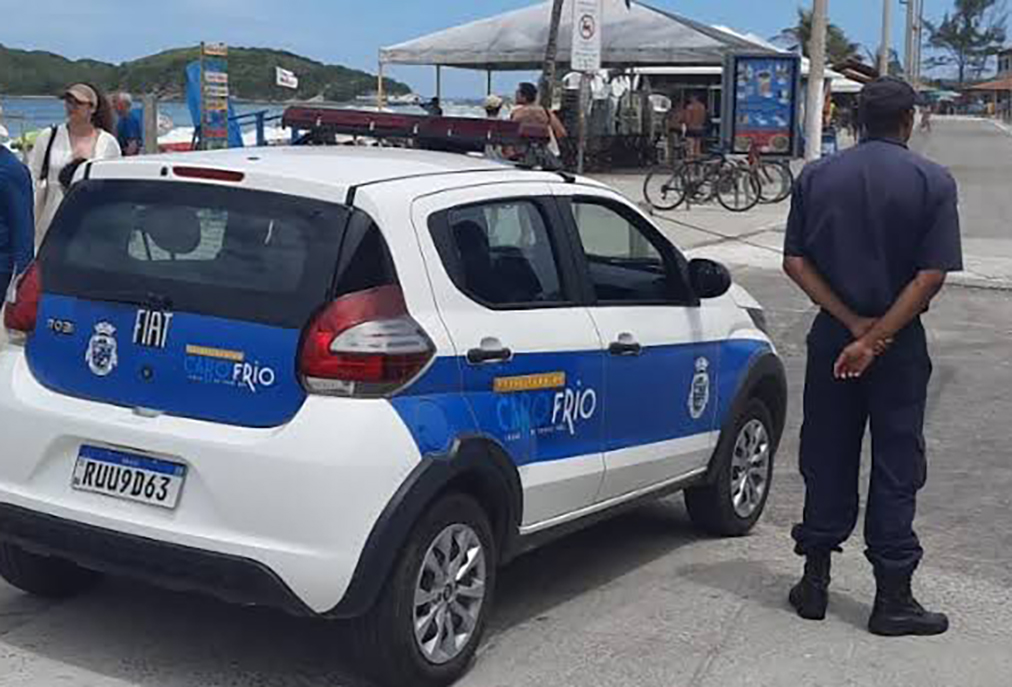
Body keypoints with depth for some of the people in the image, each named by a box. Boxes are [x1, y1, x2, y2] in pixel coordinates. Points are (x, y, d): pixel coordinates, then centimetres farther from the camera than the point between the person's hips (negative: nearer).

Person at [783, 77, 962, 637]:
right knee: (896, 468, 4)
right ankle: (893, 598, 8)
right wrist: (877, 338, -16)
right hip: (900, 346, -3)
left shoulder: (816, 177, 2)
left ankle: (815, 581, 19)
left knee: (826, 460, 12)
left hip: (831, 339, 3)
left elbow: (796, 263, -4)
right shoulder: (933, 183, -7)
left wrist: (853, 324, -9)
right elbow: (931, 276, -16)